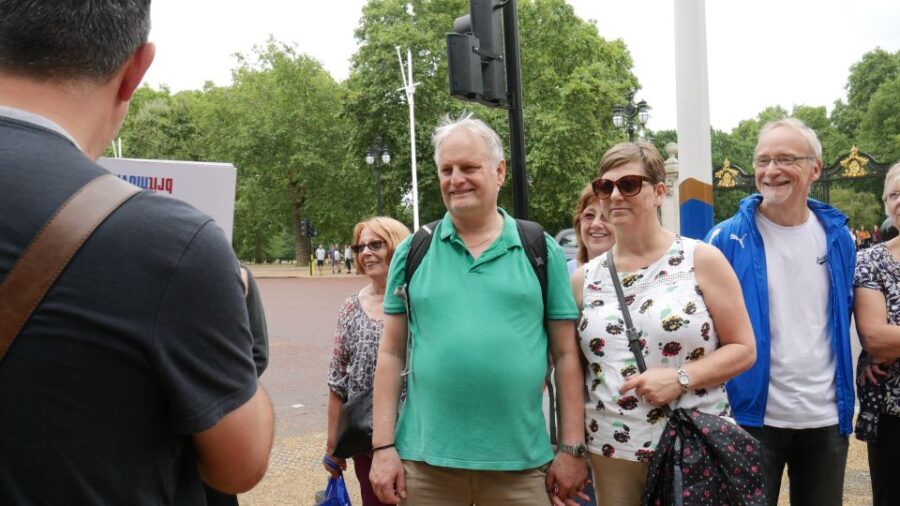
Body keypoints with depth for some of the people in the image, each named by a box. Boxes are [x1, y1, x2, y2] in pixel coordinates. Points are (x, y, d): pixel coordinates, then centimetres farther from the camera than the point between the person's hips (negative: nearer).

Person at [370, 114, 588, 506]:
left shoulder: (542, 251, 2)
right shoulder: (412, 252, 3)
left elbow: (565, 355, 3)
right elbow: (391, 354, 3)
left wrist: (572, 448, 0)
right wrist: (383, 447, -1)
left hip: (521, 463, 0)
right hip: (425, 460, 1)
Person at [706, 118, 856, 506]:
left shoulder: (837, 236, 3)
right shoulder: (727, 240, -10)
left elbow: (844, 316, 15)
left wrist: (845, 396, 15)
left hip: (826, 416, 4)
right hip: (754, 413, -3)